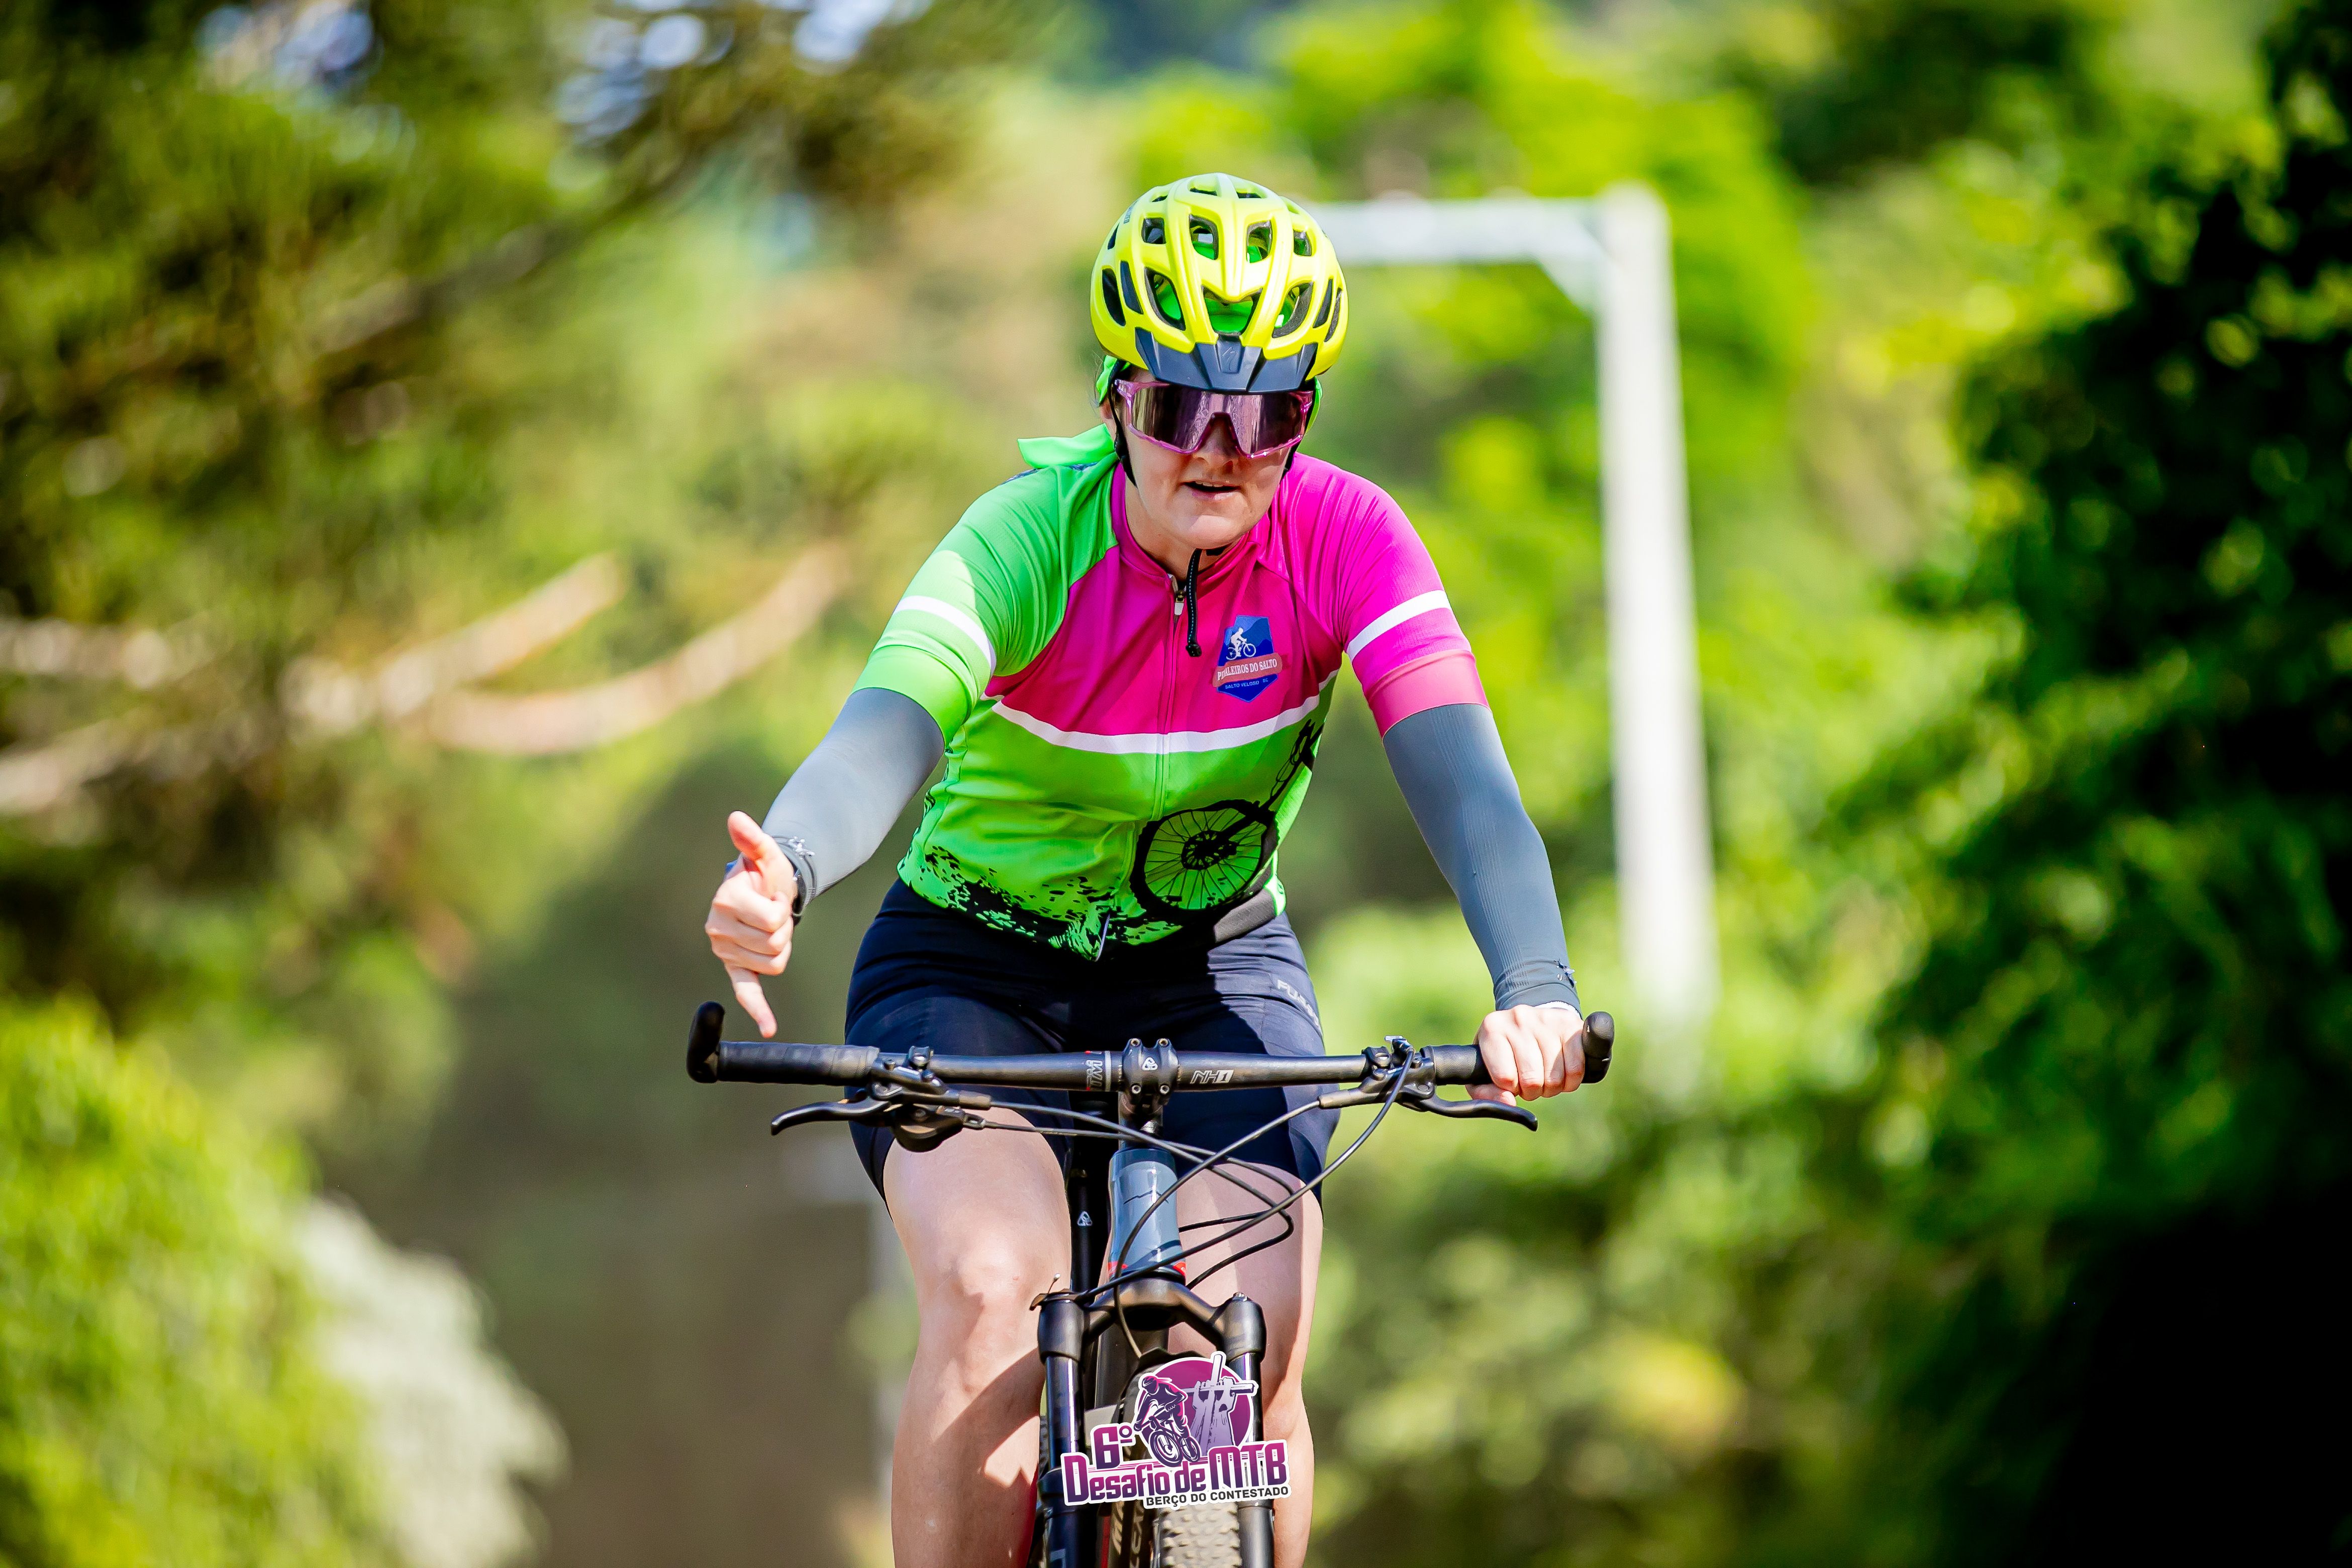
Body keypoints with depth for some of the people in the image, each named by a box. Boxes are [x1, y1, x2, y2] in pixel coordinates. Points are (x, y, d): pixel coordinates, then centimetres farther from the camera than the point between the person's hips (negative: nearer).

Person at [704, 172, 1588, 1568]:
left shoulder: (1345, 538, -19)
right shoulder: (1024, 541, -25)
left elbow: (1459, 771, -32)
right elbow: (887, 732, -41)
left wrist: (1535, 988, -51)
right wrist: (780, 873, -65)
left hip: (1214, 966, 2)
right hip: (973, 965, -2)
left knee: (1254, 1351, -19)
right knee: (994, 1293, -28)